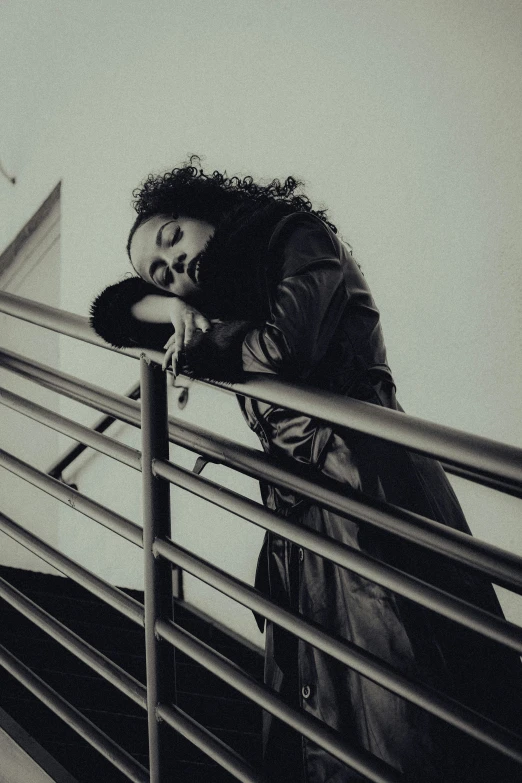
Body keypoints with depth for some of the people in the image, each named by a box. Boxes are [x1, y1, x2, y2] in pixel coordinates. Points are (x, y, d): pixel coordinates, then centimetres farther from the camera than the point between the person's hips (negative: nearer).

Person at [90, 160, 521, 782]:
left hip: (372, 490, -7)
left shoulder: (299, 237, -1)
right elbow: (110, 311, 20)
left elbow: (281, 347, -18)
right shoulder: (224, 293, 19)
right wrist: (170, 305, 0)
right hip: (297, 514, 7)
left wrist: (199, 339, -1)